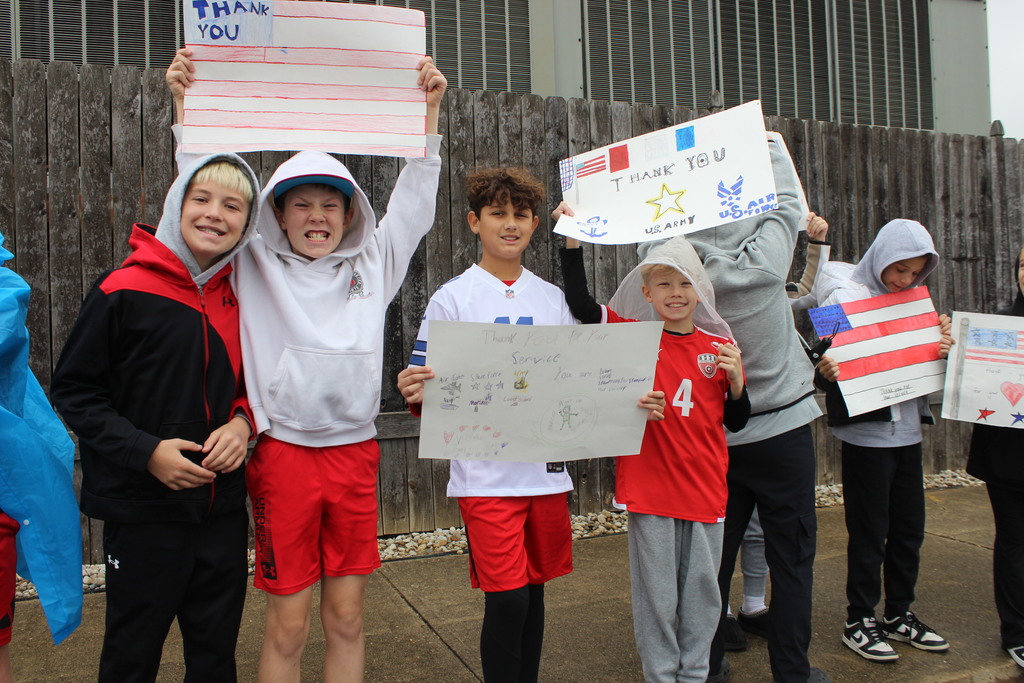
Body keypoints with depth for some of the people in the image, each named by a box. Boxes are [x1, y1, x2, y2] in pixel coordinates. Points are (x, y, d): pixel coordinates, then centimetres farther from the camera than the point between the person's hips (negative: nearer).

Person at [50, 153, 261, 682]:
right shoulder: (124, 290, -10)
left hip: (222, 506, 4)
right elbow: (73, 390, -6)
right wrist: (145, 451, -17)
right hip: (143, 508, -4)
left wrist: (242, 421, -6)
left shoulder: (242, 297, 5)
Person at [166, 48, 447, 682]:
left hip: (354, 453, 2)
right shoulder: (256, 266, 3)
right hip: (283, 454, -2)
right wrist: (185, 104, -5)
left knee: (347, 618, 12)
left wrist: (429, 108, 6)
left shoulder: (372, 264, 8)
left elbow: (414, 200, 9)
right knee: (287, 626, 7)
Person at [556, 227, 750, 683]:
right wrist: (572, 240, -18)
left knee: (702, 591, 15)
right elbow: (580, 304, -15)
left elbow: (736, 422, 9)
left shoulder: (720, 347, 4)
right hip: (650, 489, -3)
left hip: (706, 489, 3)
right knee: (656, 593, 9)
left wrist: (735, 379, -9)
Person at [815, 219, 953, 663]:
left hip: (908, 430, 7)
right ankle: (859, 621, 17)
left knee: (909, 529, 13)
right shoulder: (844, 297, -7)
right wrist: (826, 372, -34)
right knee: (869, 533, 2)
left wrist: (942, 347, -3)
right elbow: (824, 364, -12)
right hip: (866, 432, -6)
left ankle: (899, 615, 30)